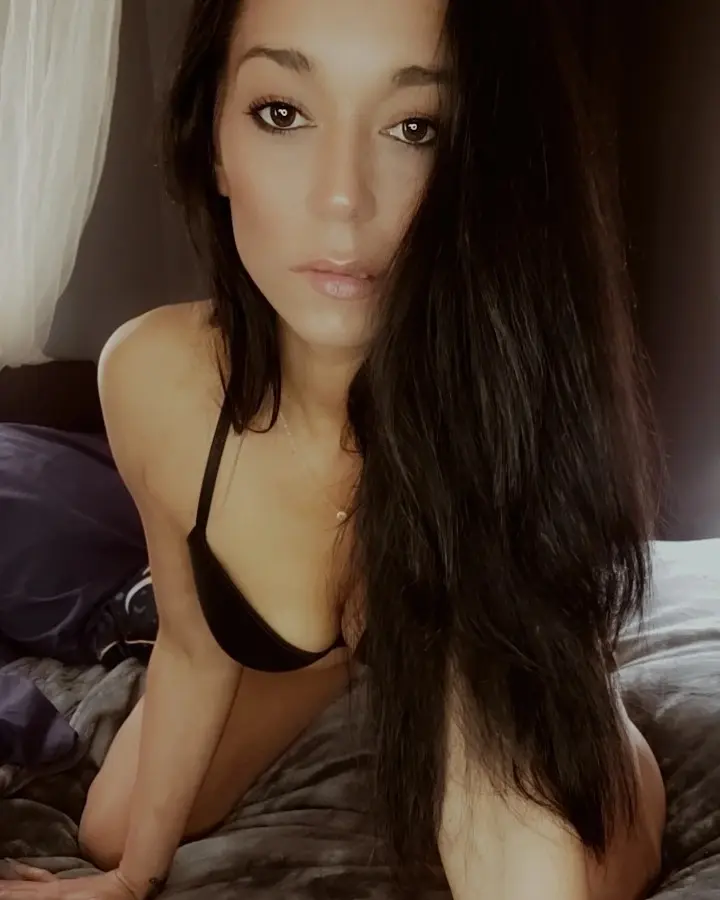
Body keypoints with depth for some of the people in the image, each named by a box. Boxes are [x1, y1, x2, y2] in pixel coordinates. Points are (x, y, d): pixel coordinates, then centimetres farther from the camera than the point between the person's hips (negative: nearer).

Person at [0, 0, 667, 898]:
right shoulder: (150, 377, -32)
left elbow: (513, 819, -49)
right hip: (281, 644, 2)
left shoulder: (509, 404, -44)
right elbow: (195, 647, -14)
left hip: (477, 623, -2)